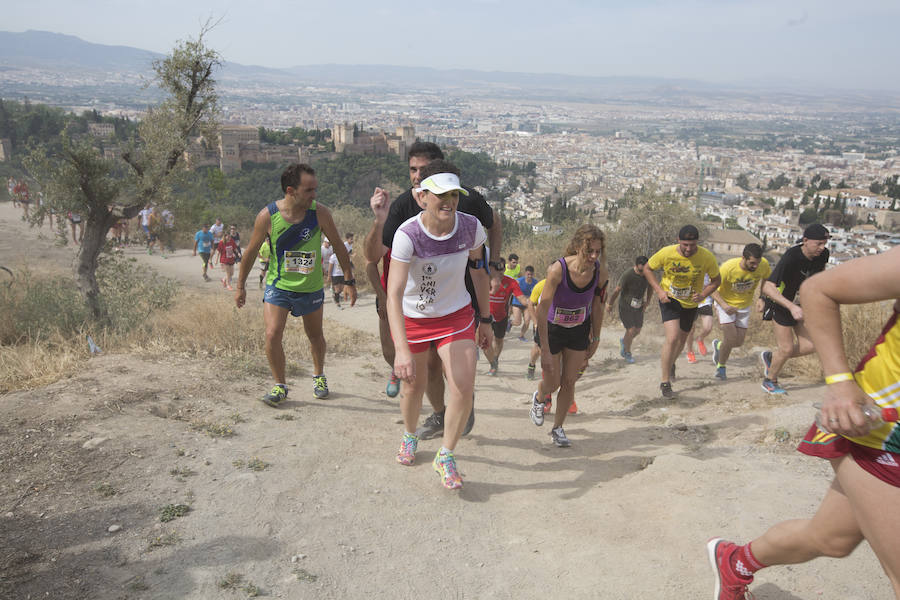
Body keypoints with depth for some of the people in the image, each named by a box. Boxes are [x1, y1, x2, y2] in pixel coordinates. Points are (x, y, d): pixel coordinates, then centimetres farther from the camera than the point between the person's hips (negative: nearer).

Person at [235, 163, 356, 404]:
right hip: (278, 286, -1)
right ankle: (280, 385, 7)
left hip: (311, 288, 1)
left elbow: (339, 246, -1)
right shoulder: (268, 215, -15)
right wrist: (240, 286, 6)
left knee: (315, 336, 15)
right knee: (272, 335, -14)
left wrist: (349, 281, 1)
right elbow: (252, 251, -1)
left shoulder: (320, 213, -14)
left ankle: (319, 376, 41)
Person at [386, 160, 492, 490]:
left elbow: (478, 271, 3)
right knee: (413, 386, 13)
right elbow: (394, 295, -35)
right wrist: (402, 349, -45)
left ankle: (445, 457, 13)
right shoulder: (407, 234, -28)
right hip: (413, 319, -2)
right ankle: (409, 436, 47)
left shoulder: (470, 227, -16)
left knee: (464, 388, -10)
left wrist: (485, 320, 9)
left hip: (457, 315, 2)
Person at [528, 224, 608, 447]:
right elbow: (542, 310, -28)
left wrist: (595, 339, 5)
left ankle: (558, 428, 23)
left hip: (579, 331, 3)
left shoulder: (600, 271, -18)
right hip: (553, 329, -3)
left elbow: (597, 306, -1)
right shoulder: (558, 270, -31)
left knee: (569, 382, 4)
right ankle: (538, 398, 41)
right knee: (552, 384, 5)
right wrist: (545, 351, -27)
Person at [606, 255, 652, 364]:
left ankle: (623, 341, 39)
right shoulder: (627, 275, -25)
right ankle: (627, 353, 12)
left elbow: (650, 287, 13)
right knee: (631, 330, -11)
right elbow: (617, 290, -15)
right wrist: (610, 304, -6)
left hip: (638, 306, 6)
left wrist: (647, 301, 10)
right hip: (625, 306, -6)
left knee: (637, 330, 7)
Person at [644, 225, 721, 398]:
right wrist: (659, 290, -17)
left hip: (690, 304, 3)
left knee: (682, 339, 19)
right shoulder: (666, 253, -21)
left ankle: (670, 363, 53)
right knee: (672, 337, -22)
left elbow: (716, 280, -1)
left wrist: (703, 295, -20)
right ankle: (665, 382, -11)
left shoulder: (707, 257, -17)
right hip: (670, 299, -3)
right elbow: (647, 269, -5)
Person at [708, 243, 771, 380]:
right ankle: (721, 367, 9)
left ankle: (719, 345, 39)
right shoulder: (728, 267, -31)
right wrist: (723, 305, -35)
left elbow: (768, 280, 3)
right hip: (725, 303, -4)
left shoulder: (764, 264, -20)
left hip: (744, 306, 4)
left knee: (739, 342, 5)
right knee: (731, 339, -16)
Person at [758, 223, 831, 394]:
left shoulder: (823, 254, -11)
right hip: (782, 304, -7)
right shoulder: (791, 257, -31)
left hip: (802, 303, 7)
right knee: (787, 349, -3)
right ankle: (770, 381, 23)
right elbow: (767, 287, -36)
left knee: (809, 346, 1)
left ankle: (770, 357, 25)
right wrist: (792, 307, -42)